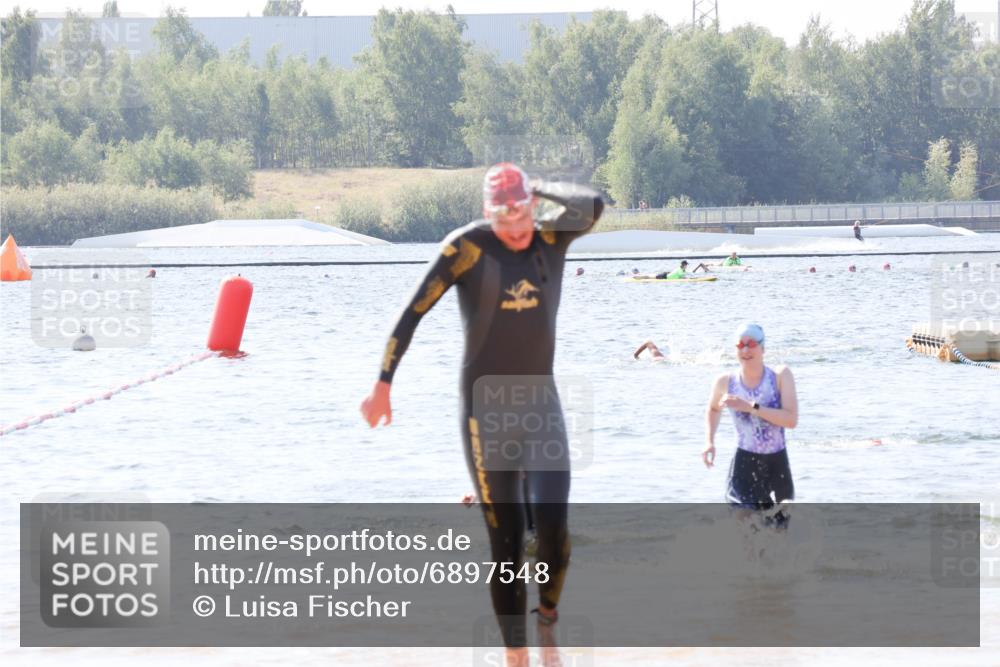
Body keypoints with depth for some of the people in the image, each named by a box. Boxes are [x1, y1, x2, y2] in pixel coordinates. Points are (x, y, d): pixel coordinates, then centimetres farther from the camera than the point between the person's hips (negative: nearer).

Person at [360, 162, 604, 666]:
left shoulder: (552, 236, -3)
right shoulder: (467, 247, -13)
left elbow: (593, 206, -23)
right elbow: (413, 313, -10)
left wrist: (538, 188, -11)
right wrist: (383, 385, -11)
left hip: (541, 400, 3)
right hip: (486, 408, -3)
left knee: (554, 527, -13)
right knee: (505, 540, -2)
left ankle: (548, 616, 14)